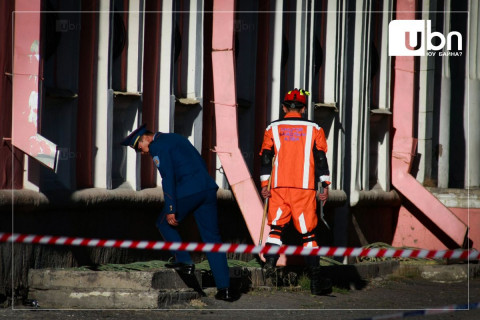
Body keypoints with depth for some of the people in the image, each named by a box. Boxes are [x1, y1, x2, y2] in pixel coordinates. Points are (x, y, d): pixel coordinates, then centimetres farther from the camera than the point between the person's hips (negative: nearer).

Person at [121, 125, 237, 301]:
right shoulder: (176, 138, 25)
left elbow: (168, 176, -11)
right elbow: (201, 164, 26)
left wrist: (171, 209, -12)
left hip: (187, 192, -8)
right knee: (212, 237, 7)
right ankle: (224, 288, 3)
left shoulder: (157, 146, -1)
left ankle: (185, 261, 8)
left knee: (165, 224, 17)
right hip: (208, 189, 8)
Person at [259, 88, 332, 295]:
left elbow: (266, 157, 5)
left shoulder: (273, 128, 9)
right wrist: (325, 186, 2)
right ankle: (316, 281, 0)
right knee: (308, 231, 2)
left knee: (276, 225, 11)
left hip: (279, 187, 1)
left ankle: (270, 261, -13)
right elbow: (321, 158, 2)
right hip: (305, 188, -1)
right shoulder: (314, 129, 7)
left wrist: (264, 184, 6)